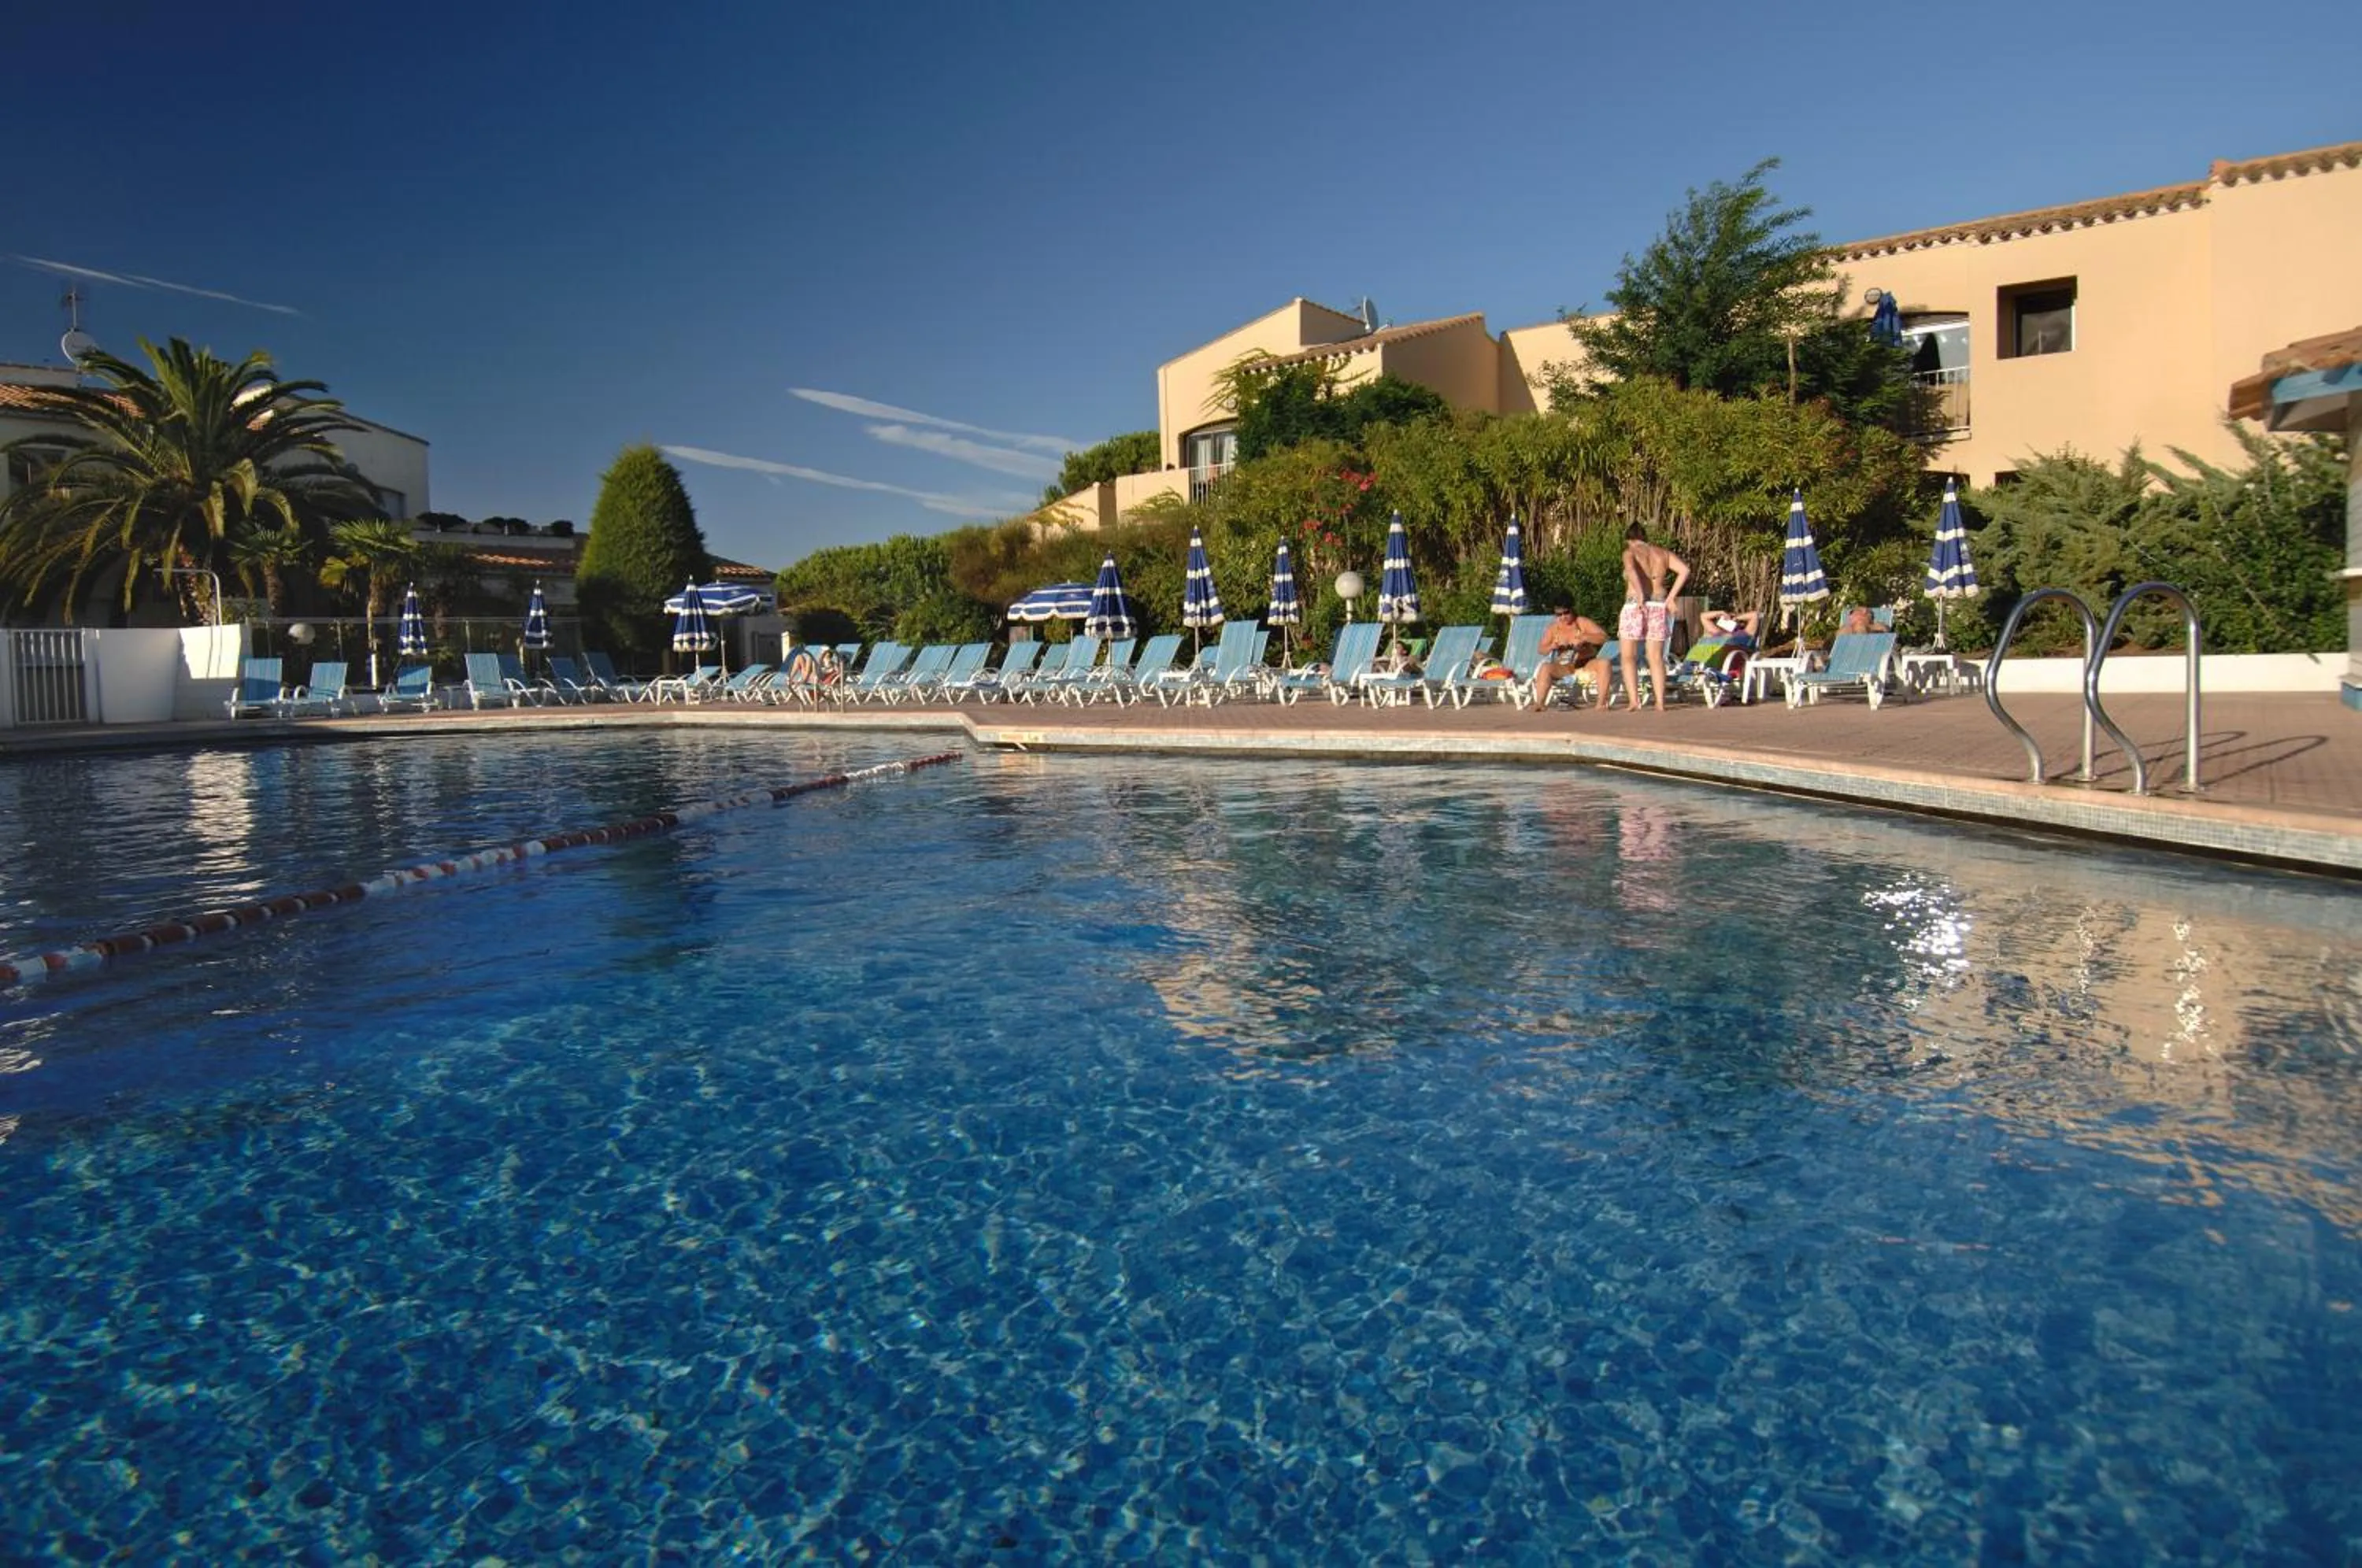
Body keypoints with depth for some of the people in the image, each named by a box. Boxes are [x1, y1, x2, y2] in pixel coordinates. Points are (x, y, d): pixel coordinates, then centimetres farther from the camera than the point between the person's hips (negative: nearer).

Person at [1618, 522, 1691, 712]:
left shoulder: (1630, 552, -1)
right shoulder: (1662, 552, 12)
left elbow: (1630, 570, -23)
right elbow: (1685, 570, 2)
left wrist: (1640, 595, -21)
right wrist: (1671, 596, 3)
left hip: (1635, 606, -4)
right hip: (1659, 607, 4)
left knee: (1628, 656, 6)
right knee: (1656, 658, 10)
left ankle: (1634, 701, -6)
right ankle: (1660, 702, 3)